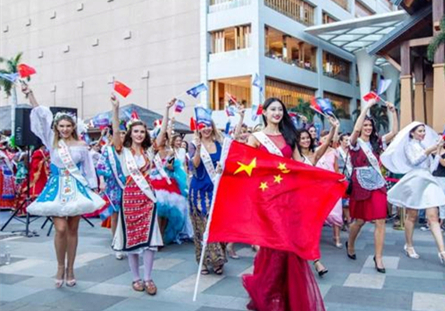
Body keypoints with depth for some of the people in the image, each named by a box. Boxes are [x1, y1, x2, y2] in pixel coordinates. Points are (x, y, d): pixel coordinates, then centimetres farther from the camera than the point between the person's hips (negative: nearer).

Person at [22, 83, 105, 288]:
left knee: (73, 230, 5)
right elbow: (41, 115, 1)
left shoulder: (81, 145, 3)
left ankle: (70, 269, 16)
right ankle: (60, 267, 11)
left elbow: (88, 169, 7)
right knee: (61, 229, -11)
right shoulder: (52, 142, 4)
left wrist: (92, 189, 5)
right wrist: (29, 94, -1)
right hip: (57, 188, 0)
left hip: (76, 188, 1)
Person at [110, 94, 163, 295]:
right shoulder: (123, 151, 0)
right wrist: (115, 109, -25)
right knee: (131, 237, 5)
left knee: (149, 237, -2)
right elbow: (115, 132, -14)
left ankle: (148, 278, 6)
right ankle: (136, 278, 17)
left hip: (148, 196, 3)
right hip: (130, 195, -2)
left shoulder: (148, 151, 14)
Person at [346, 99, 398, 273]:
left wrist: (393, 112, -6)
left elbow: (394, 132, 1)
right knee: (360, 220, 9)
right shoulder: (356, 143, -4)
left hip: (378, 185, 4)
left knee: (380, 221, -4)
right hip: (361, 185, -3)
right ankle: (350, 245, 36)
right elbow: (356, 130, -25)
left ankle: (378, 258, 3)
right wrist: (367, 107, -24)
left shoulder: (376, 143, 9)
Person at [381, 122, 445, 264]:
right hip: (415, 181, -5)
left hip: (428, 180, 5)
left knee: (433, 216, -5)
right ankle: (409, 246, 19)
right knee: (412, 216, 5)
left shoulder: (424, 145, 18)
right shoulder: (409, 145, 2)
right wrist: (429, 150, -15)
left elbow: (431, 165, 17)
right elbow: (414, 161, -13)